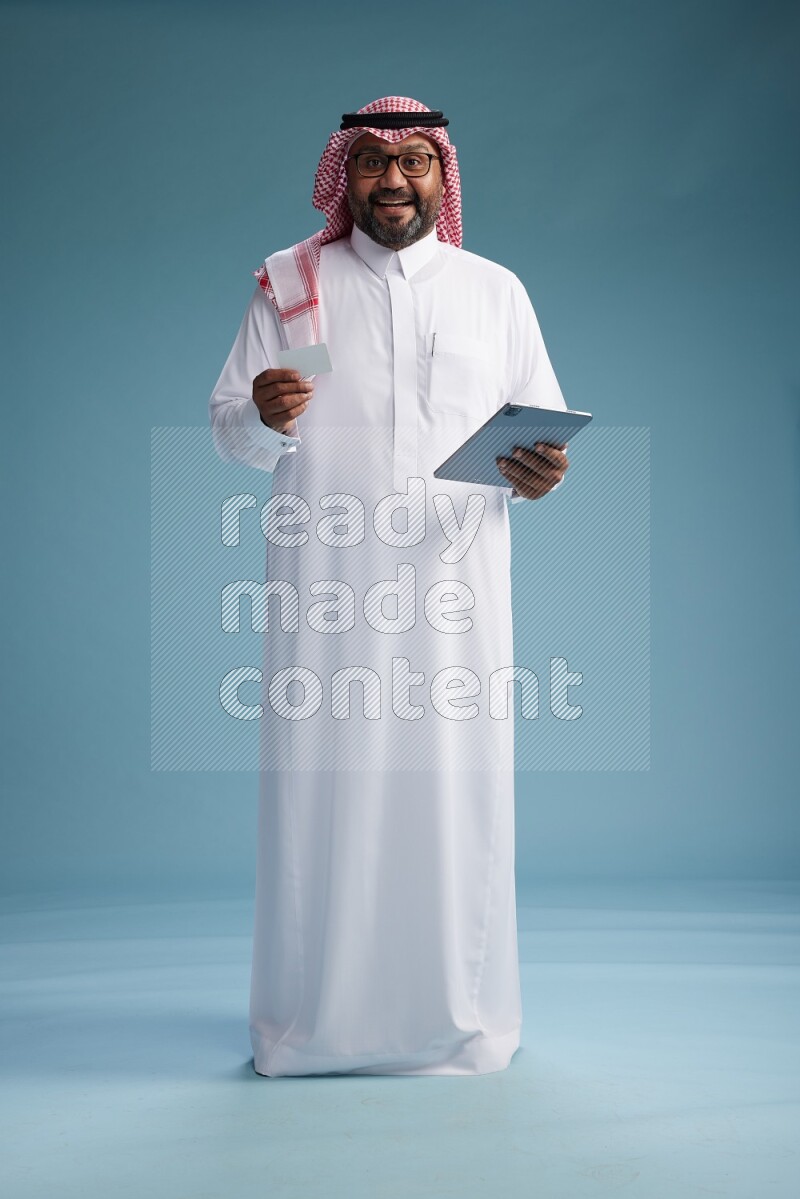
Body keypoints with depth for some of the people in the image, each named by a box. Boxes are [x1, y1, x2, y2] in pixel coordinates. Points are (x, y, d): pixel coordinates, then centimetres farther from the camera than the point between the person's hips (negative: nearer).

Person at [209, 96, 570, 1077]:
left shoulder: (496, 291, 14)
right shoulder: (288, 286, 12)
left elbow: (545, 428, 13)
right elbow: (227, 429, 9)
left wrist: (539, 473, -10)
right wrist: (263, 416, -14)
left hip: (455, 589, 1)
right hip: (326, 590, 0)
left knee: (454, 786, 1)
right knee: (321, 786, 0)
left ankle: (458, 1017, 17)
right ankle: (314, 1020, 16)